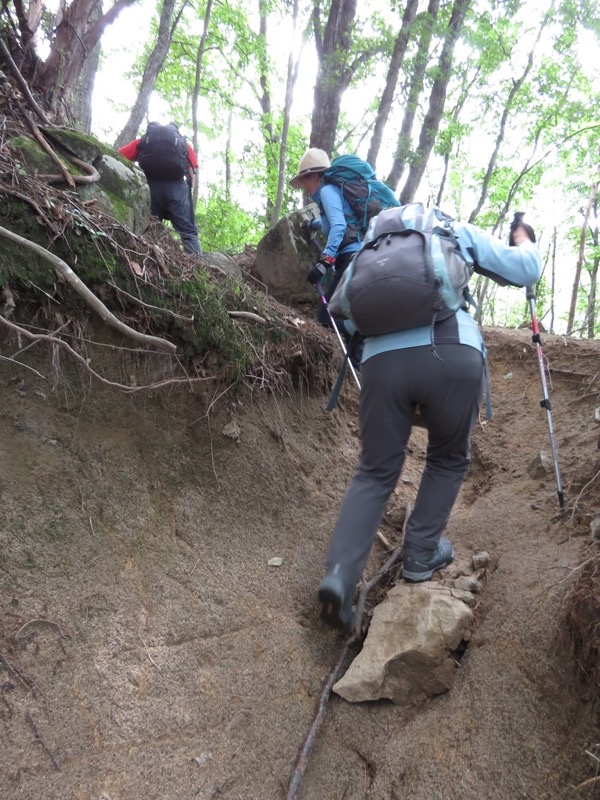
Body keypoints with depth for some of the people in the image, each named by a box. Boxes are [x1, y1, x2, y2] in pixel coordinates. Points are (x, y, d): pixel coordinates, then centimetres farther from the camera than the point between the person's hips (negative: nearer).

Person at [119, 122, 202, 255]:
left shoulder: (142, 141, 28)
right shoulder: (184, 143, 29)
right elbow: (192, 173, 15)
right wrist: (187, 190, 21)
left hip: (150, 186, 1)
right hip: (176, 186, -1)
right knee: (188, 232, -3)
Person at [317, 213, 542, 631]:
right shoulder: (459, 232, 26)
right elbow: (526, 270, 26)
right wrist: (525, 239, 48)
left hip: (382, 358, 2)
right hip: (454, 354, -2)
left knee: (375, 473, 12)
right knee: (448, 460, 23)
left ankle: (340, 574, -4)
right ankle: (422, 555, 25)